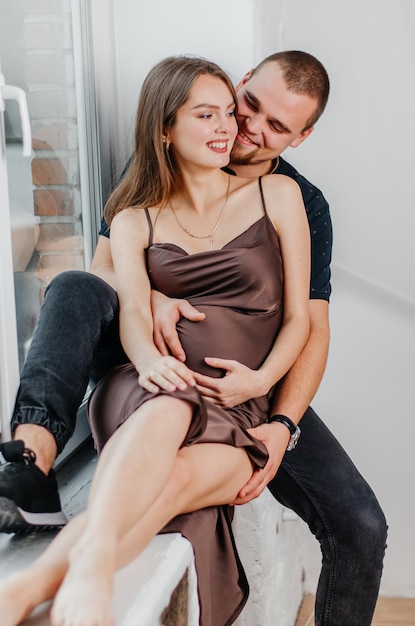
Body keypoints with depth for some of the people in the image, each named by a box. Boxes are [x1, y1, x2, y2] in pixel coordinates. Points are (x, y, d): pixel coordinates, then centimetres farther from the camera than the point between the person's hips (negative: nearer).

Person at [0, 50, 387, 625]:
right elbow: (106, 265, 1)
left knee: (361, 528, -16)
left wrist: (282, 424, -21)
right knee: (73, 289, -28)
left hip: (248, 383, 1)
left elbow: (311, 327, -4)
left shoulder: (303, 206, 1)